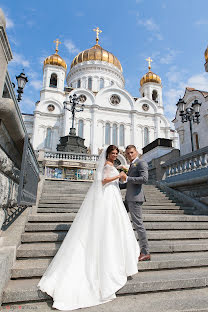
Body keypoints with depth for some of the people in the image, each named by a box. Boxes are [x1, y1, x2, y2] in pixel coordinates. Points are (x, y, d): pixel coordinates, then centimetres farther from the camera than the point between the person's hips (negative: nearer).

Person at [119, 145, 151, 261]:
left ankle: (146, 253, 6)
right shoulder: (132, 165, 21)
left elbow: (144, 179, -22)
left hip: (135, 198, -10)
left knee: (138, 224, -5)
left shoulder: (141, 163, -7)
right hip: (129, 198, 10)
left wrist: (127, 178, -21)